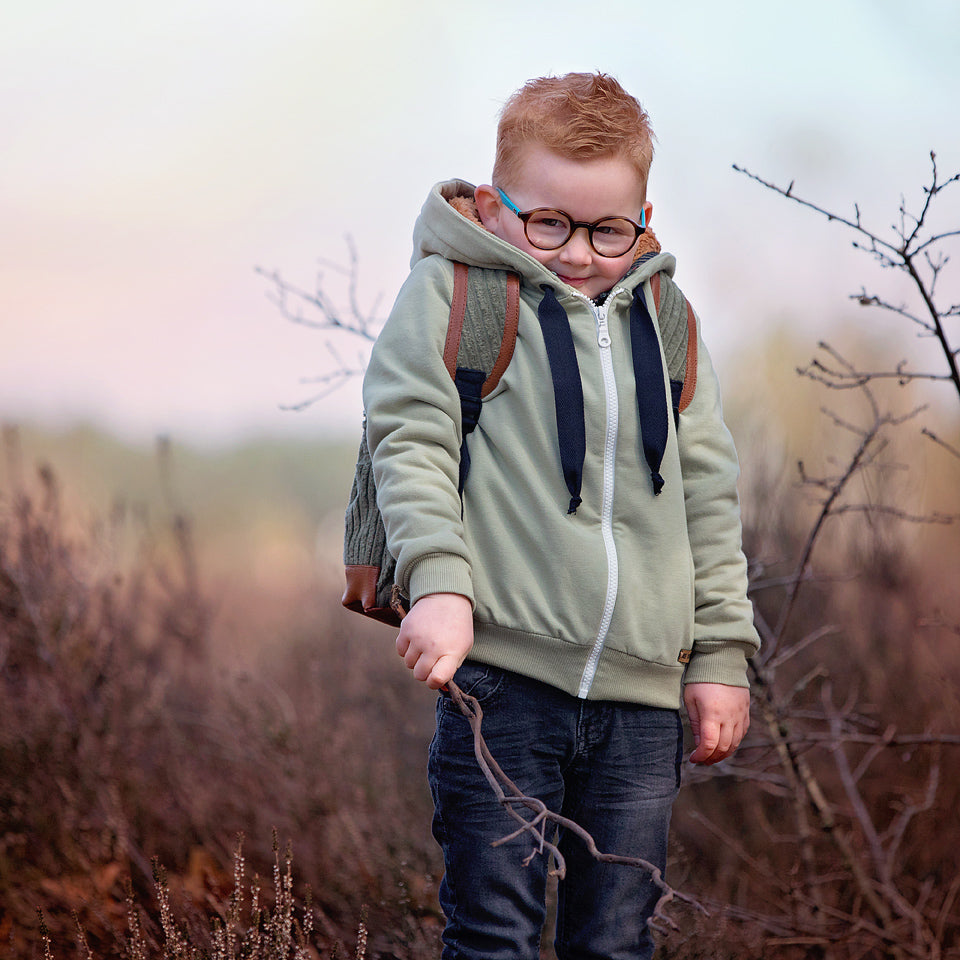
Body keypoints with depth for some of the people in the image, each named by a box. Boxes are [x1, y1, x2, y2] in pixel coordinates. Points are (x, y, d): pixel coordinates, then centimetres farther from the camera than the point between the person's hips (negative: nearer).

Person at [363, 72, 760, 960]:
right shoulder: (450, 291, 1)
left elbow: (709, 495, 17)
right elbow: (411, 443, -4)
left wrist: (721, 653, 13)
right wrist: (438, 581, -18)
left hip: (641, 691, 4)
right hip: (501, 669, -4)